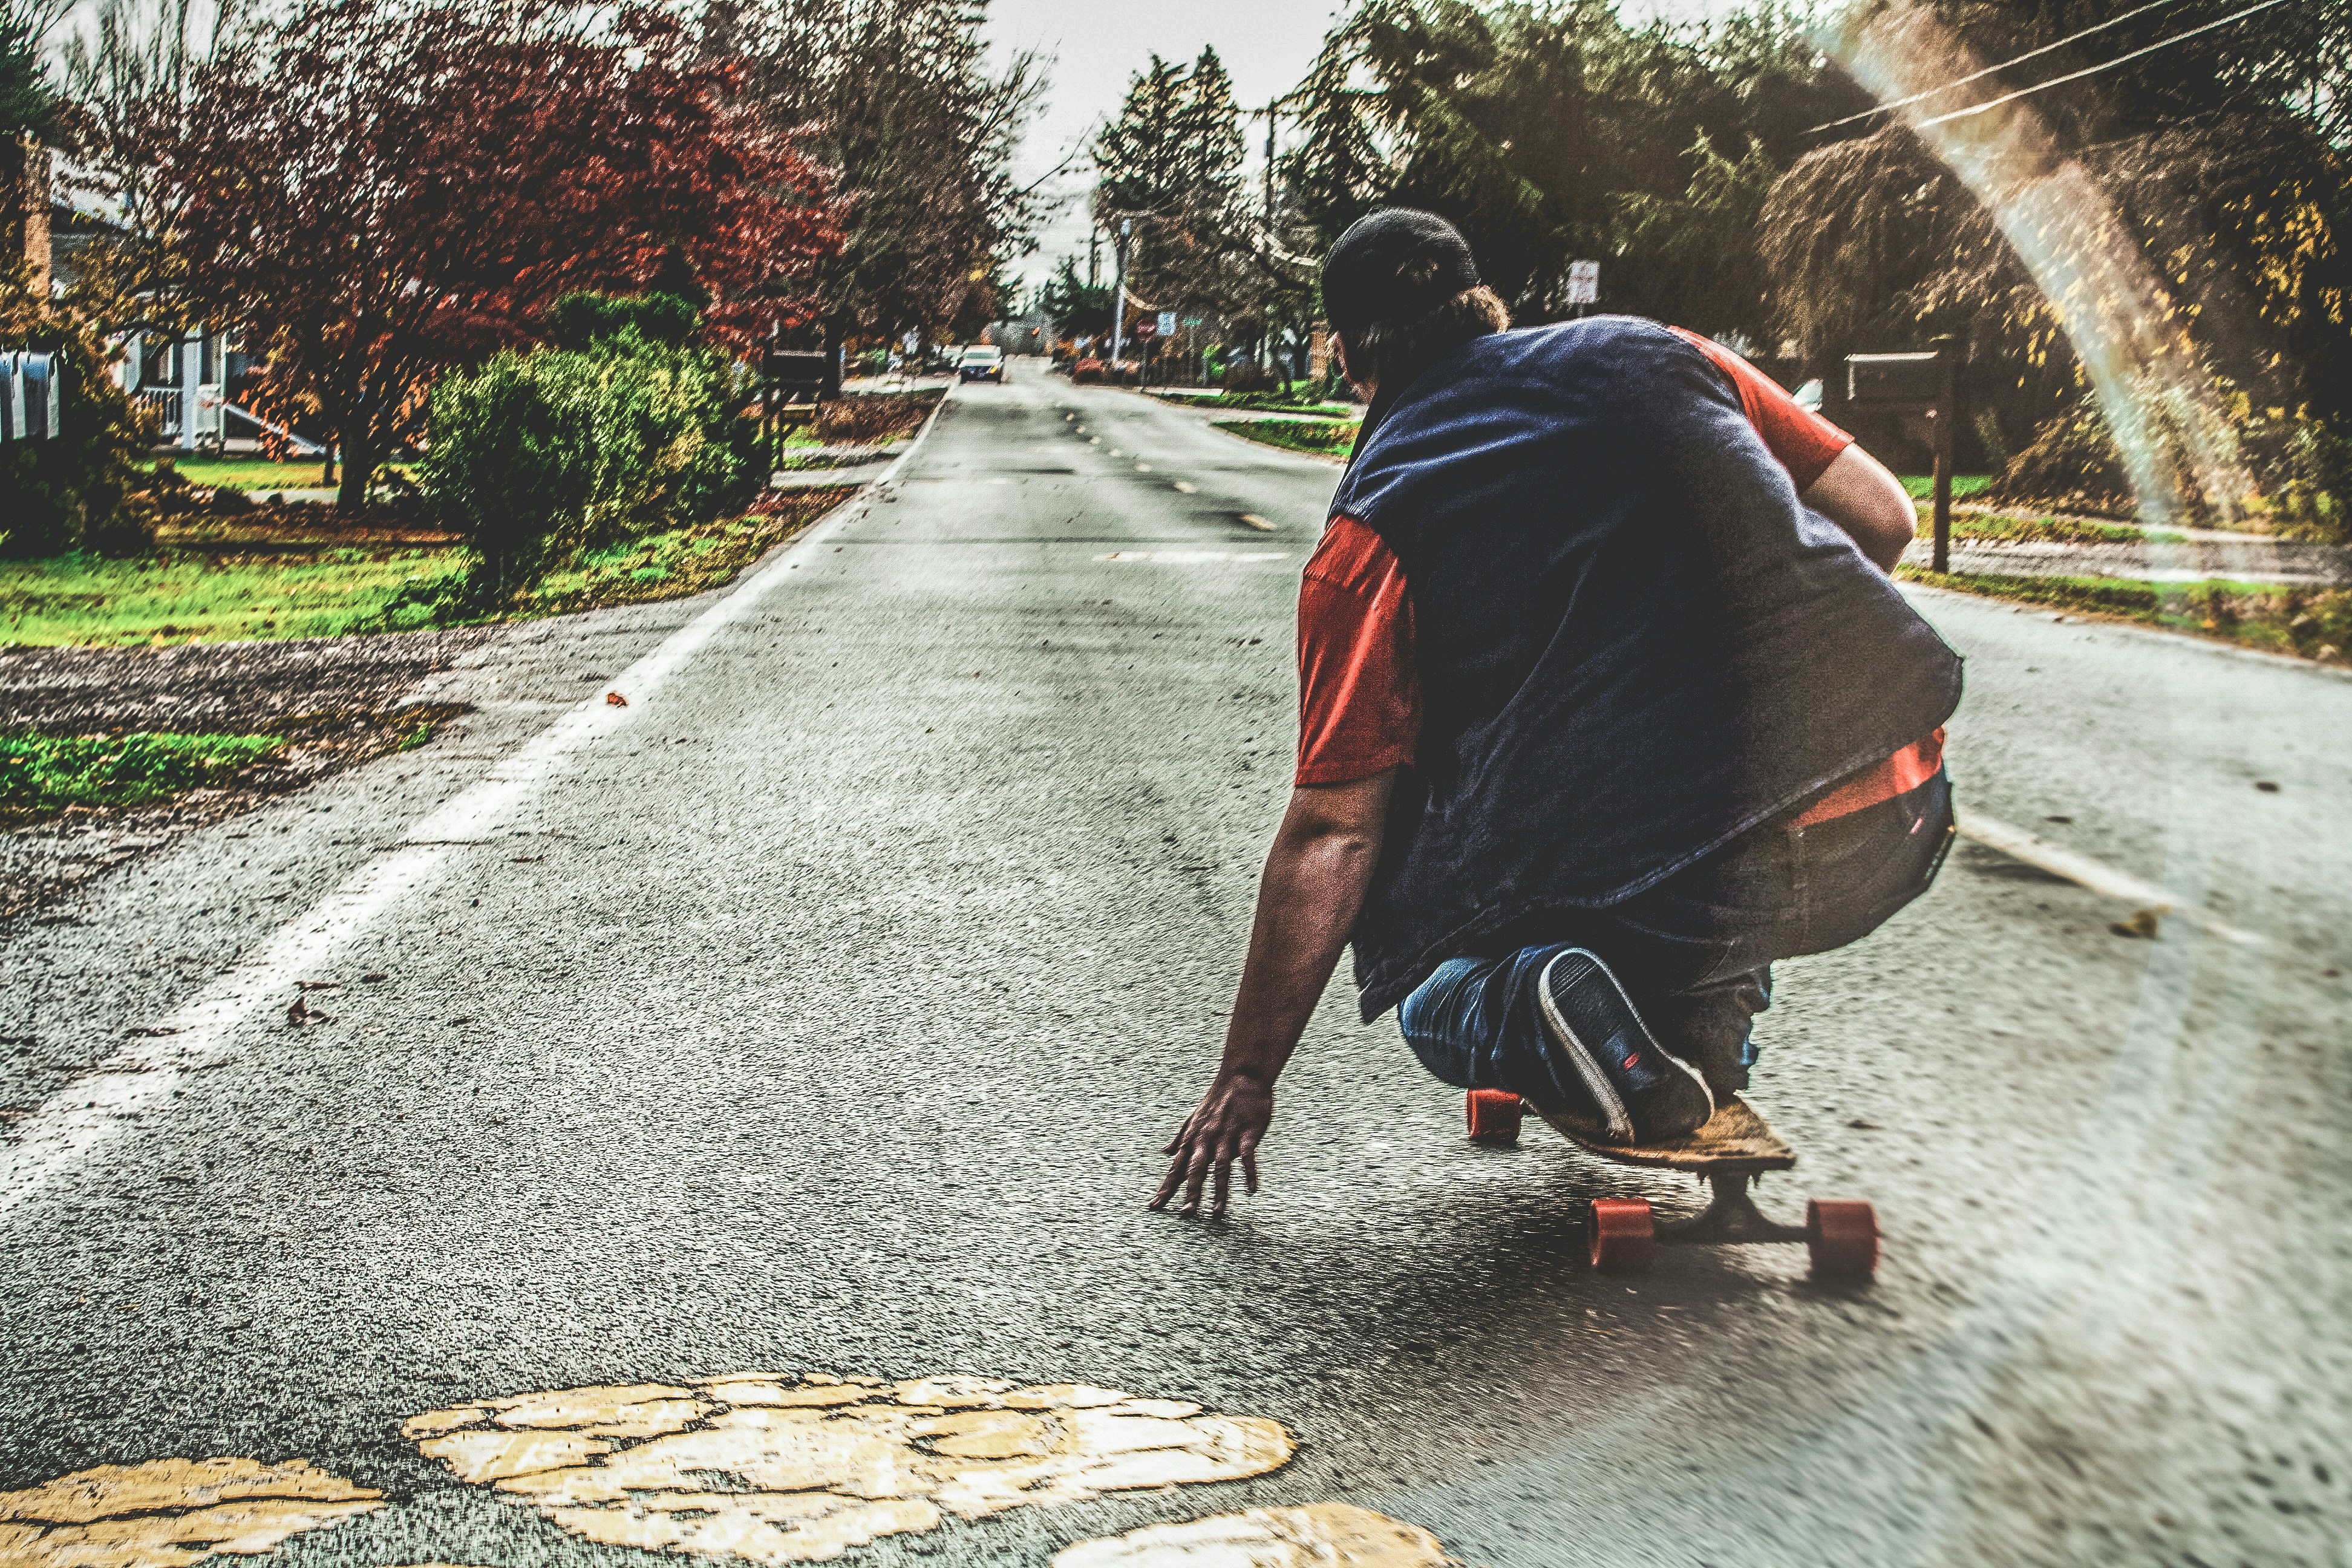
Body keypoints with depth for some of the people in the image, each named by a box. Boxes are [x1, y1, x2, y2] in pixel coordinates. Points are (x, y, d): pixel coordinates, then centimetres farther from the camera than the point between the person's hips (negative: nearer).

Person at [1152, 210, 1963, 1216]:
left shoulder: (1371, 528, 2)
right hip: (1902, 831, 5)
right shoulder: (1656, 353, 14)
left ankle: (1548, 1009, -9)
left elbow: (1333, 834, -1)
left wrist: (1246, 1079, 8)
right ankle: (1706, 1009, 23)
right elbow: (1882, 515, 15)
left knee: (1439, 1005, 23)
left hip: (1704, 892, -4)